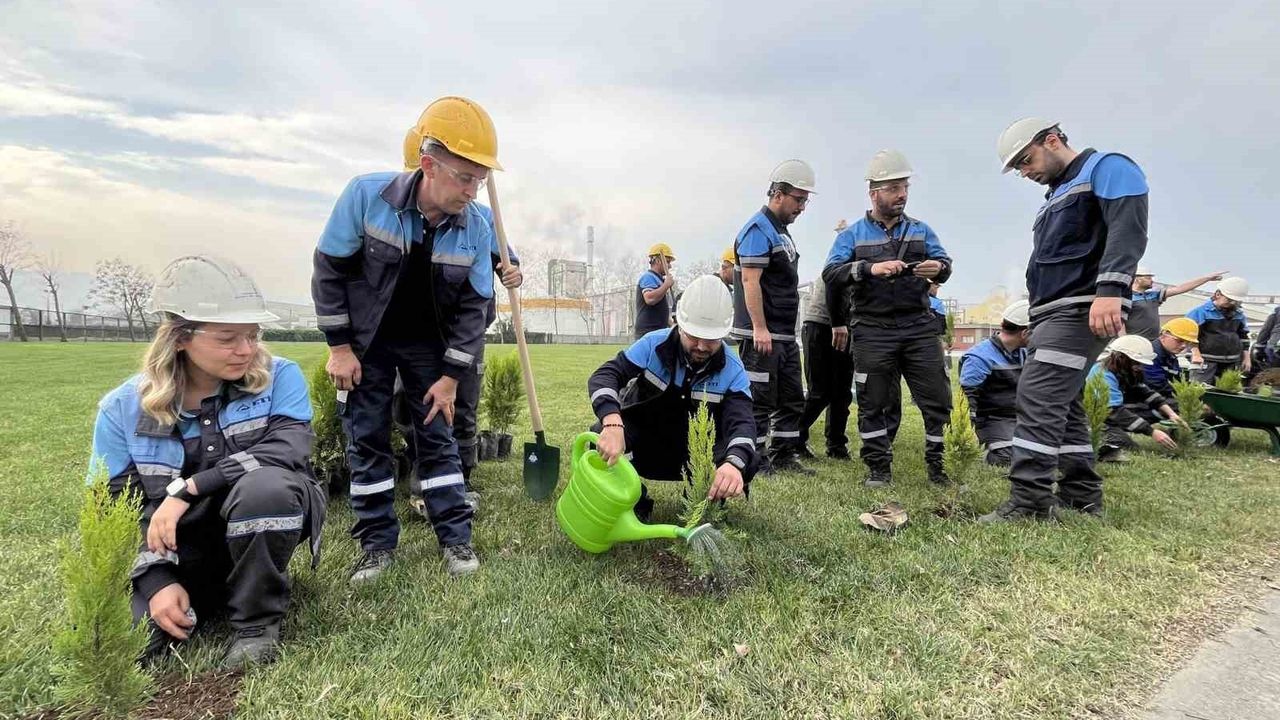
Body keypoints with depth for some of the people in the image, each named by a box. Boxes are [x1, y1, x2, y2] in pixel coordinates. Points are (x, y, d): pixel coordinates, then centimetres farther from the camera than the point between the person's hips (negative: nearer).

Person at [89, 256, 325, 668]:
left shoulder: (278, 378, -11)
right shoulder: (124, 408, -4)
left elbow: (288, 451, -26)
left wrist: (188, 488, -26)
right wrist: (157, 580, -15)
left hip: (265, 531, -1)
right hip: (179, 553, 2)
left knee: (265, 484, -34)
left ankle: (257, 623, -12)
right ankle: (207, 596, 12)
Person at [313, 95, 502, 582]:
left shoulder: (477, 228, -16)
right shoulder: (367, 195, -21)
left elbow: (473, 306, -9)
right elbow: (330, 269, -11)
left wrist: (450, 375, -11)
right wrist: (339, 347, -11)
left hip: (428, 345, 1)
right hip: (366, 340, 0)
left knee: (438, 436, 3)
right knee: (366, 439, 4)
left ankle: (456, 538, 13)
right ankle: (378, 542, 18)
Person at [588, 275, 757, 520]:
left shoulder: (732, 371, -15)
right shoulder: (654, 344, -17)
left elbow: (741, 422, -27)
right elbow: (605, 375, -26)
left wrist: (733, 463, -52)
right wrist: (612, 424, -48)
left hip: (695, 455, 1)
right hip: (645, 443, 0)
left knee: (747, 462, -26)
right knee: (601, 435, -30)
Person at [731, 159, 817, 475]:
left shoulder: (781, 231, 20)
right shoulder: (758, 230, -10)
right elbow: (750, 281, -19)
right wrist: (760, 328, -24)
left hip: (785, 335, 10)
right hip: (762, 334, -10)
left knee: (792, 399, 14)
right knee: (759, 400, -3)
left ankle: (785, 456, 24)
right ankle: (756, 460, 7)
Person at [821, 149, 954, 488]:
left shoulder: (921, 230, 16)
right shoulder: (852, 235, 8)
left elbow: (944, 263, 5)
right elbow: (831, 274, -6)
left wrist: (938, 268, -20)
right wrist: (871, 268, -22)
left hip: (919, 326, 2)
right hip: (873, 331, -2)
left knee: (937, 397, 2)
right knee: (875, 402, 2)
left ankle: (936, 463, 18)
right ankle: (879, 467, 14)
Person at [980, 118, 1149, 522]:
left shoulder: (1106, 168, 0)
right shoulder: (1058, 195, 28)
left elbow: (1127, 227, -17)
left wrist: (1110, 288, -31)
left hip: (1080, 310, -10)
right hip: (1055, 314, 10)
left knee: (1037, 397, -17)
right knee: (1061, 404, 10)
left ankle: (1029, 501, -17)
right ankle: (1082, 496, 16)